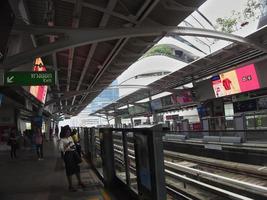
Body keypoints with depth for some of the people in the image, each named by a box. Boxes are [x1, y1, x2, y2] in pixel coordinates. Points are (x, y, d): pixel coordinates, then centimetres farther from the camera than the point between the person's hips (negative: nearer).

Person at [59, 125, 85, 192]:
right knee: (69, 170, 1)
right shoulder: (62, 140, -11)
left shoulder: (70, 137, 9)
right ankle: (70, 186, 15)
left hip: (74, 153, 7)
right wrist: (67, 146, -34)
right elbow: (61, 148, -24)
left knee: (77, 168, 14)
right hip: (67, 154, -7)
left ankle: (80, 182, 32)